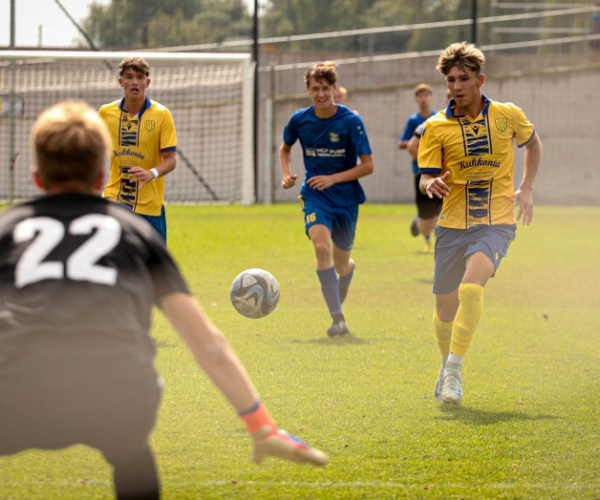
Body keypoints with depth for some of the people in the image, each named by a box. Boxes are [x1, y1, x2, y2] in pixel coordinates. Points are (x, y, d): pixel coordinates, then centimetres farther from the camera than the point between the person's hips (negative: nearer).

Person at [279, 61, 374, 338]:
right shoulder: (300, 120, -3)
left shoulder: (351, 121, -12)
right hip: (315, 197, 0)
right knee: (322, 247, -26)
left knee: (342, 264, 11)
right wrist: (287, 175, 0)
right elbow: (285, 149, 18)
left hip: (346, 198, 0)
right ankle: (338, 318, -26)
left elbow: (368, 165, -10)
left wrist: (333, 178, -19)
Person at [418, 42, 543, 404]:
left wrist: (526, 189, 11)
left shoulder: (508, 115, 1)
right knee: (446, 307, 8)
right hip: (453, 224, 2)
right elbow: (427, 178, -3)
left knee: (471, 288, -27)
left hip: (496, 222, -2)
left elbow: (533, 143, 21)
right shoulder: (437, 126, -1)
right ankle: (447, 364, 37)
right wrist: (431, 185, -27)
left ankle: (454, 372, -20)